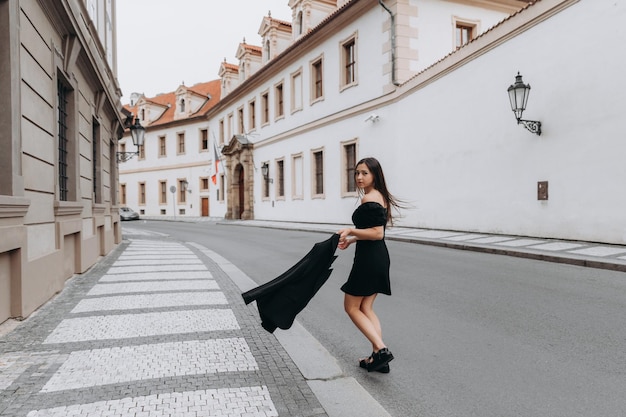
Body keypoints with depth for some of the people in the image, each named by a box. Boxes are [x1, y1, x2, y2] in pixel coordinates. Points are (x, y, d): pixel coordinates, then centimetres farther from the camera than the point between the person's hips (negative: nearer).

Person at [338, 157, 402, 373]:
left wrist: (351, 230, -19)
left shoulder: (369, 199, -17)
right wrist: (352, 239, 22)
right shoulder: (380, 196, 14)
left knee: (351, 307, 4)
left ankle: (381, 349, -1)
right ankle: (378, 356, 15)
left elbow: (377, 233, -23)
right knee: (366, 308, 15)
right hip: (378, 257, 10)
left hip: (368, 258, -10)